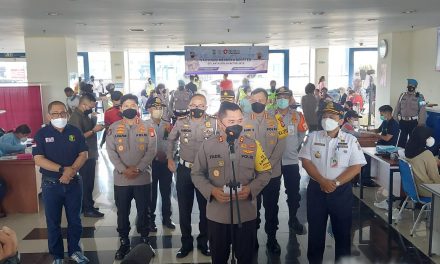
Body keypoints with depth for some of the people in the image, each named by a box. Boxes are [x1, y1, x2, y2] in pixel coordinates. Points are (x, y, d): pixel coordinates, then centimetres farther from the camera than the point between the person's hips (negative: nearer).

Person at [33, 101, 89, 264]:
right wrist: (63, 169, -21)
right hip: (51, 184, -1)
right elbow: (38, 159, -12)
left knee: (75, 220, 11)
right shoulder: (41, 134, -5)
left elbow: (83, 154, -1)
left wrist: (71, 171, -18)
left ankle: (74, 250, 29)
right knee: (53, 223, 9)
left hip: (74, 183, 2)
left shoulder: (75, 132, 1)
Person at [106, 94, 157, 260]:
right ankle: (124, 243, 26)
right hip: (121, 179, 1)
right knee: (122, 212, 11)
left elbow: (151, 150, -5)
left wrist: (138, 169, -14)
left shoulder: (148, 127, 0)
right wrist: (124, 170, -15)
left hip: (143, 178, -1)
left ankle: (145, 240, 28)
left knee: (143, 211, 10)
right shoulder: (114, 128, 3)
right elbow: (111, 152, -3)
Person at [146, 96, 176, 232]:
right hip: (151, 163, -3)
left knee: (166, 192, 13)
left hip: (166, 162, 3)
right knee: (152, 192, 8)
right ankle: (151, 220, 21)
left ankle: (166, 218, 27)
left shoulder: (168, 125, 5)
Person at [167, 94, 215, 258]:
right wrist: (170, 159, 10)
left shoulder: (213, 123, -7)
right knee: (184, 208, 9)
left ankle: (203, 242, 29)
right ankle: (186, 243, 25)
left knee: (205, 208, 11)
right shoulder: (181, 122, -2)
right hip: (184, 170, 1)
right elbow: (171, 140, 12)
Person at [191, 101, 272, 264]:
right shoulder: (207, 146, -4)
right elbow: (197, 174, 2)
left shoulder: (253, 145, -2)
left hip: (246, 214, 0)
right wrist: (211, 190, -15)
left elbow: (265, 172, 3)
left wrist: (251, 188, -14)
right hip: (217, 214, 0)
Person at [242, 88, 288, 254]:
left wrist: (269, 165, -13)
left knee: (271, 208, 11)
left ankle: (272, 239, 25)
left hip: (272, 173, 0)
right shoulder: (243, 121, -1)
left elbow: (281, 144, -4)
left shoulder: (276, 119, 0)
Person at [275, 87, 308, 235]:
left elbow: (302, 133, 13)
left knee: (293, 192, 8)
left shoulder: (297, 116, 1)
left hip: (291, 160, 1)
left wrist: (295, 147, 12)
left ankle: (293, 220, 25)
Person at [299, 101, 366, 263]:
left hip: (342, 191, -1)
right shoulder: (313, 137, 2)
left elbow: (356, 167, -6)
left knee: (342, 230, 9)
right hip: (316, 189, 1)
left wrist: (336, 183, -16)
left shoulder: (350, 140, -1)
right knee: (315, 230, 11)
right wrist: (322, 181, -15)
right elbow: (306, 161, -4)